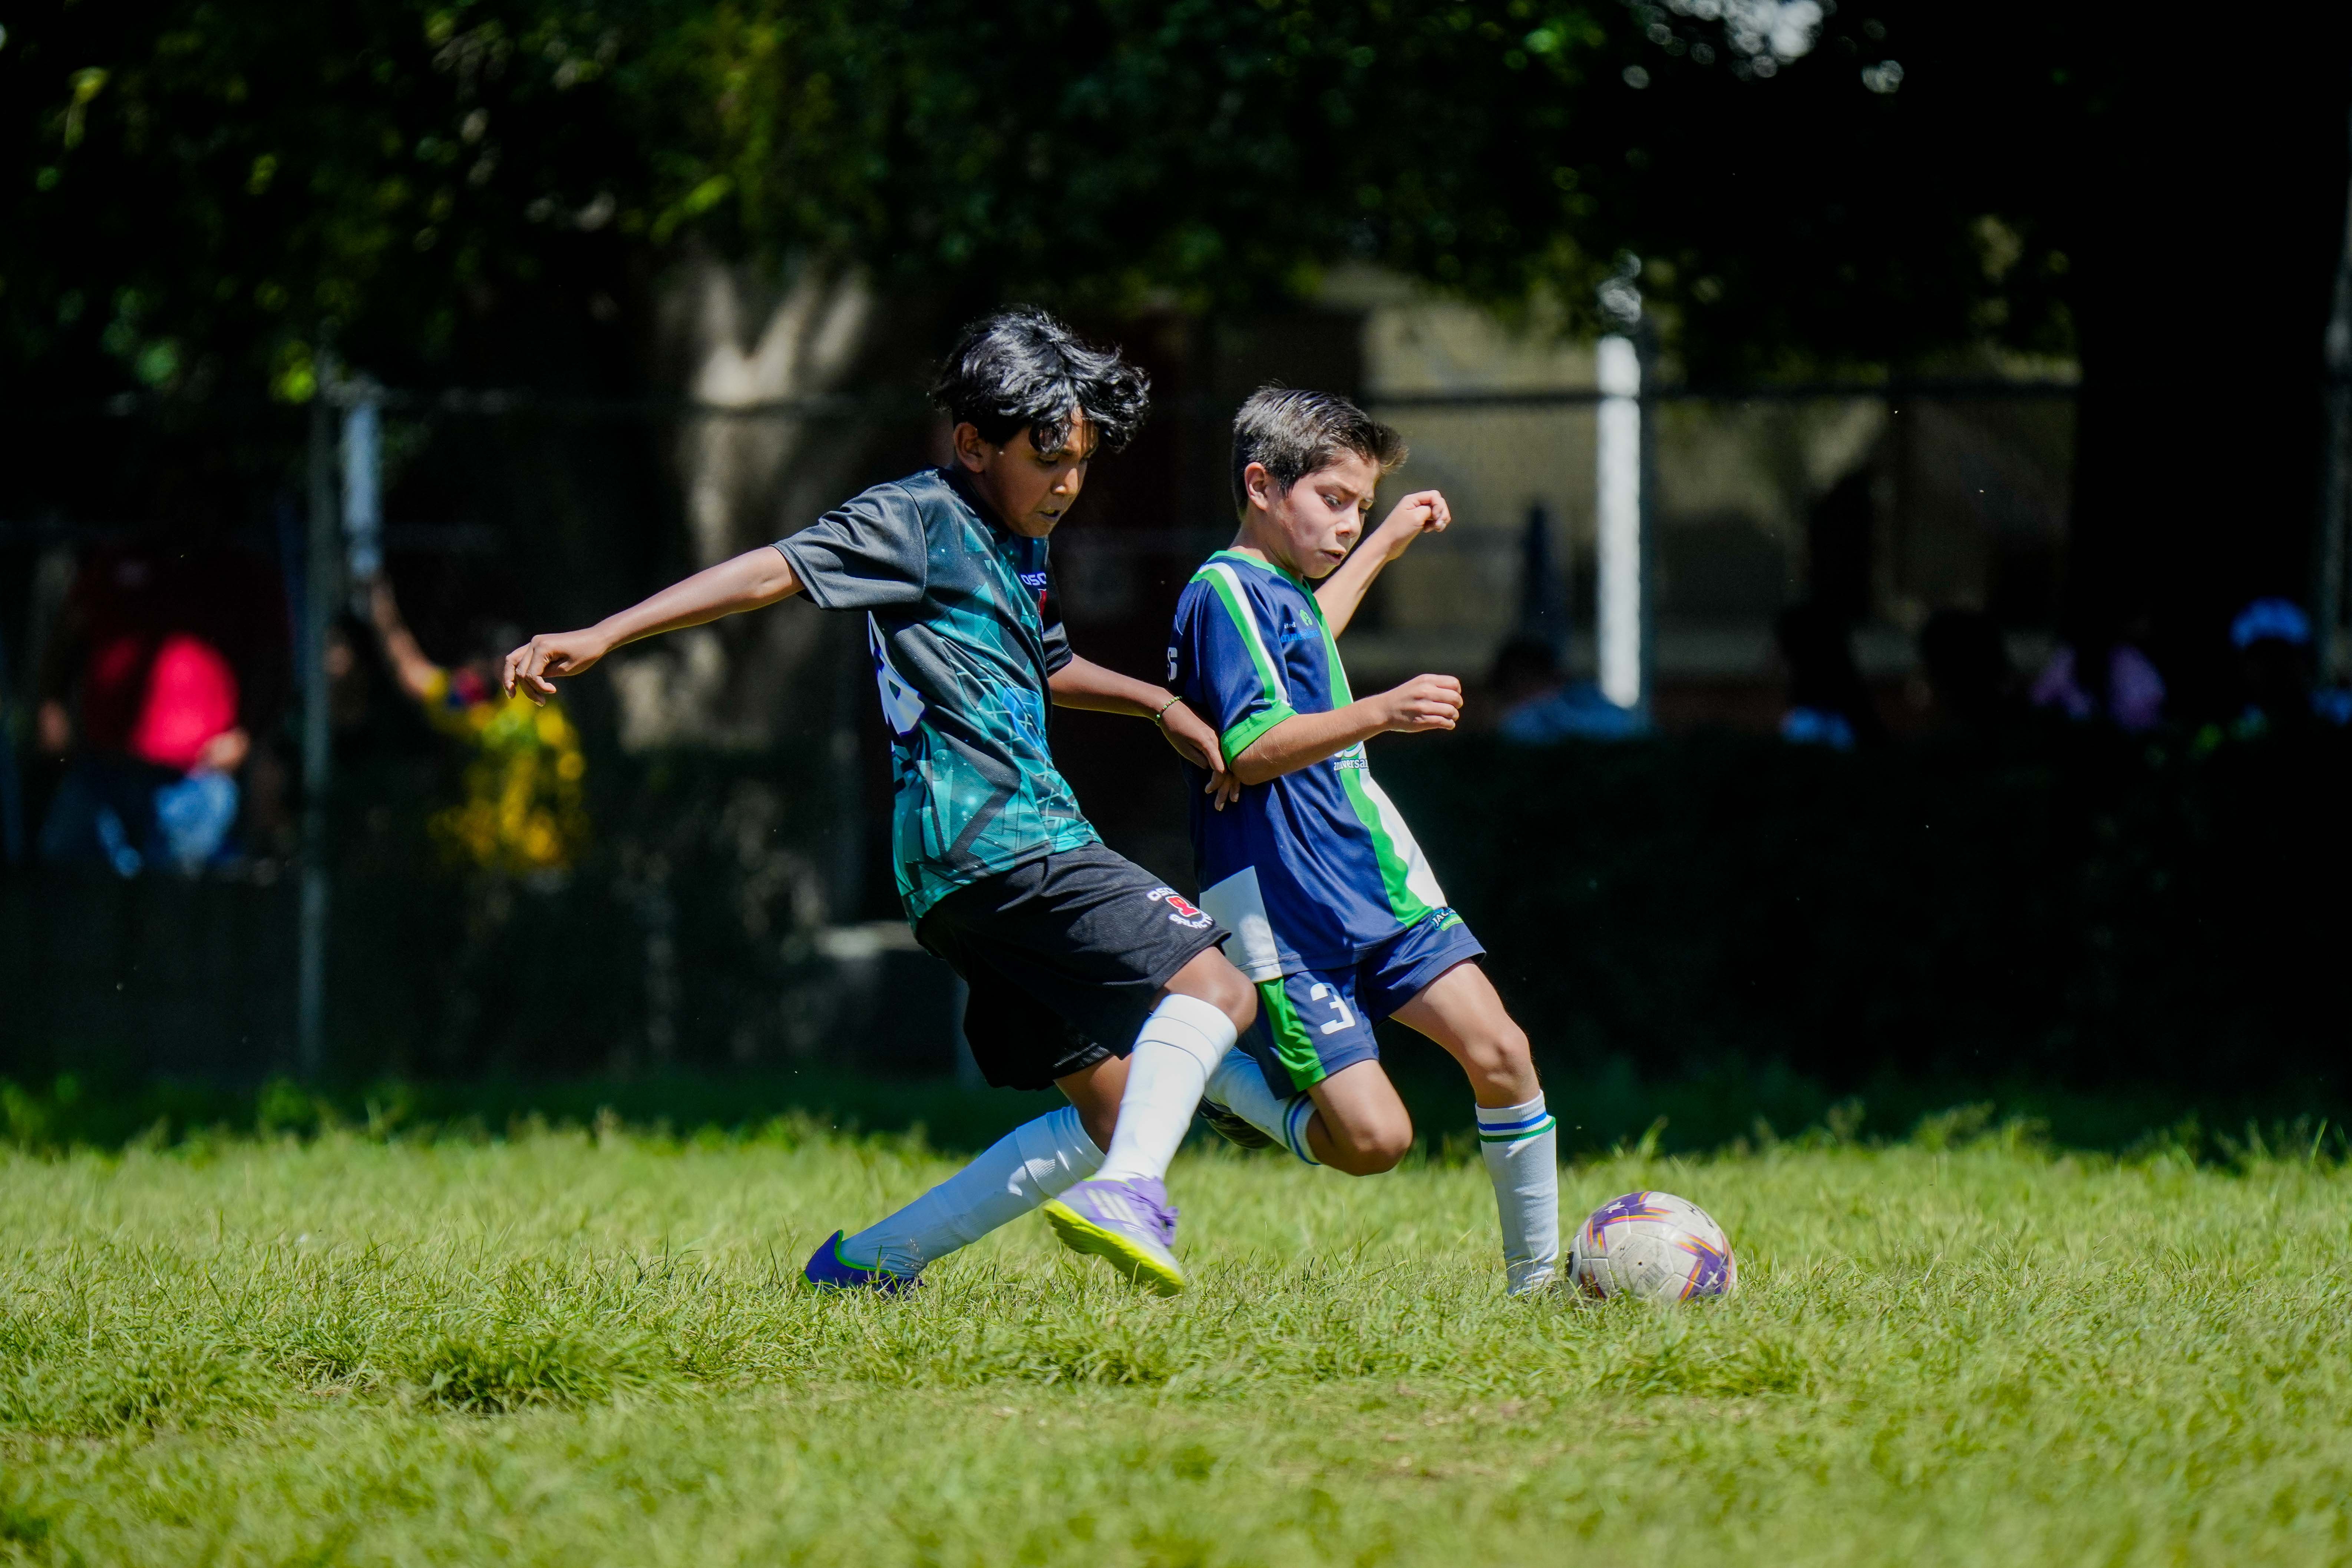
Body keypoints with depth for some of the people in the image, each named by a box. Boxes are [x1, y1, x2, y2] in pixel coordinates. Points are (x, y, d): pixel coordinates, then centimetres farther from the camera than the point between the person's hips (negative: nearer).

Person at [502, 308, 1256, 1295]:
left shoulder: (1018, 551, 25)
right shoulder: (920, 520, -3)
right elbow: (776, 572, -13)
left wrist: (1162, 706, 39)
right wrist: (601, 638, -21)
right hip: (988, 836, -10)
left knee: (1113, 1114, 8)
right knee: (1214, 989, -19)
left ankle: (872, 1262, 7)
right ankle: (1128, 1195, -41)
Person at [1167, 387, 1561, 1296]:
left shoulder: (1285, 593, 18)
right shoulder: (1224, 592, -11)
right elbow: (1251, 748, -23)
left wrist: (1385, 547, 47)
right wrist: (1381, 713, -33)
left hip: (1376, 886, 9)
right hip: (1286, 911, -9)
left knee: (1499, 1052, -7)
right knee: (1373, 1138, -14)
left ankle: (1537, 1272, 3)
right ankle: (1217, 1079, 11)